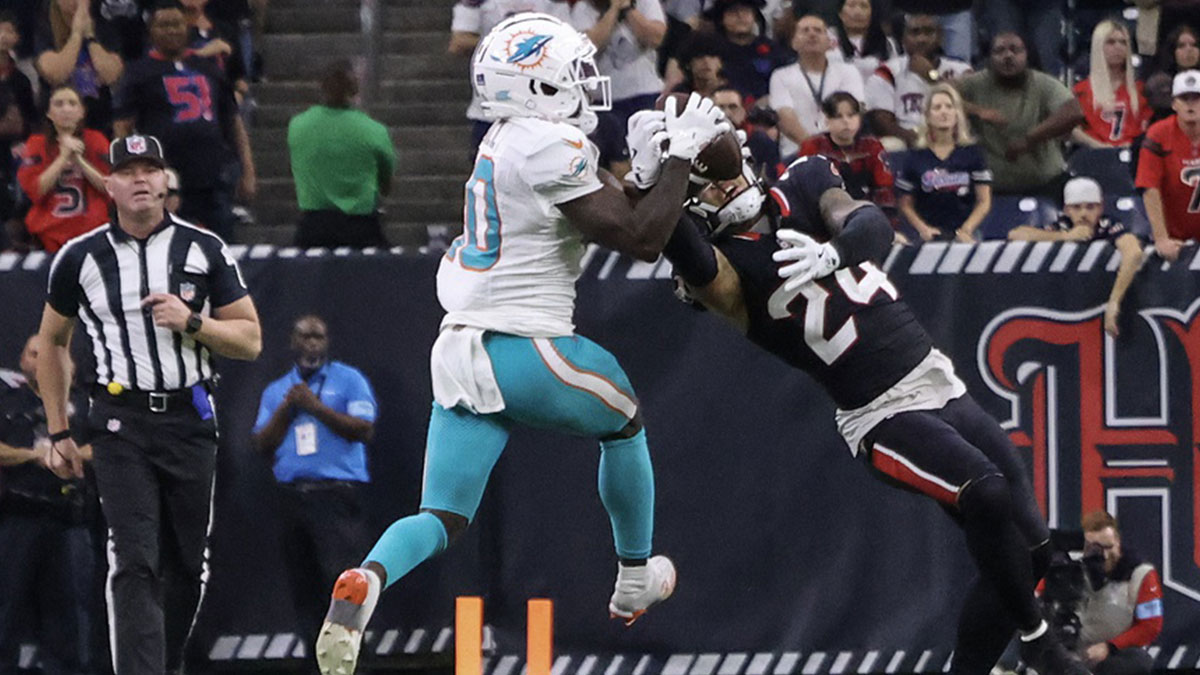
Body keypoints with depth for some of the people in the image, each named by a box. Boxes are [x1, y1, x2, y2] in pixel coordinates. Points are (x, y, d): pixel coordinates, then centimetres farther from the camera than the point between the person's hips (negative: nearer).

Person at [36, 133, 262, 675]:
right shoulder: (80, 258, 4)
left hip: (190, 422, 2)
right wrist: (58, 433, 15)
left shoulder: (205, 250, 4)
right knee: (134, 564, -15)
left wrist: (192, 322, -13)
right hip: (122, 423, -2)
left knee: (186, 565, 8)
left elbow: (250, 341, 6)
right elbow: (52, 341, 18)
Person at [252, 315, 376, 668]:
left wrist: (316, 406, -9)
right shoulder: (276, 391, 20)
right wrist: (286, 409, -2)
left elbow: (364, 430, -5)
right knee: (303, 584, 4)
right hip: (293, 494, 5)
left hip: (337, 494, -5)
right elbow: (262, 444, 12)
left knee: (343, 579, -17)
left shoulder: (349, 380, 7)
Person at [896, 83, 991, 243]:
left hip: (964, 236, 0)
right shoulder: (916, 157, 9)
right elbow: (906, 205, 11)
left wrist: (966, 230, -7)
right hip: (930, 236, 0)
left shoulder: (972, 153, 9)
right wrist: (922, 228, -7)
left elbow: (984, 202, 8)